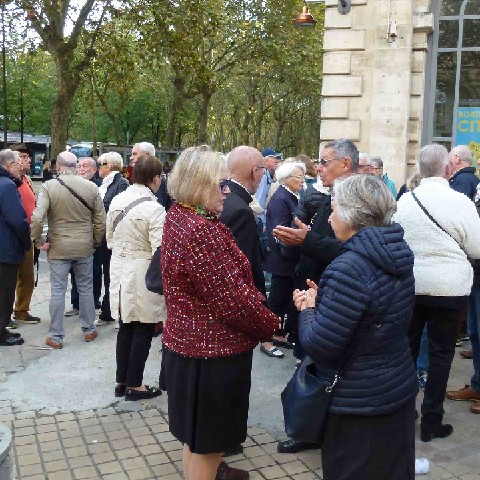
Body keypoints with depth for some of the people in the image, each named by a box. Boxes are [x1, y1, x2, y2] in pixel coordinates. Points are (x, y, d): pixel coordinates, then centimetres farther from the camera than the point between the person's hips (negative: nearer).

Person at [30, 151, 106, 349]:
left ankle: (56, 336, 13)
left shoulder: (49, 186, -10)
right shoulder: (91, 187, -3)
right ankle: (89, 329, 26)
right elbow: (100, 220, -1)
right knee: (86, 289, 15)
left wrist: (38, 240, -5)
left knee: (58, 291, 6)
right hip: (85, 247, 2)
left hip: (58, 248, -2)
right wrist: (95, 241, 12)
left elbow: (37, 218, -18)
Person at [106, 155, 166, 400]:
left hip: (119, 269, 7)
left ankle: (121, 381, 26)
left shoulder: (117, 200, 1)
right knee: (143, 330, 8)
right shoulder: (154, 208, -19)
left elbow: (110, 238, 10)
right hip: (143, 274, -6)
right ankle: (134, 385, 17)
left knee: (125, 327, 17)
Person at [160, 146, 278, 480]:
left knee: (198, 432, 27)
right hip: (212, 350, -10)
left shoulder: (179, 215, 4)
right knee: (206, 438, 9)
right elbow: (233, 298, -25)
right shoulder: (201, 231, -27)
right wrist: (269, 324, -10)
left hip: (190, 340, 10)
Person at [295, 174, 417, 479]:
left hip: (358, 403, -8)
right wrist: (323, 301, 3)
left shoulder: (350, 268, -26)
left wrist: (308, 309, -7)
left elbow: (318, 346, -25)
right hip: (399, 389, 8)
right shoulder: (397, 256, 1)